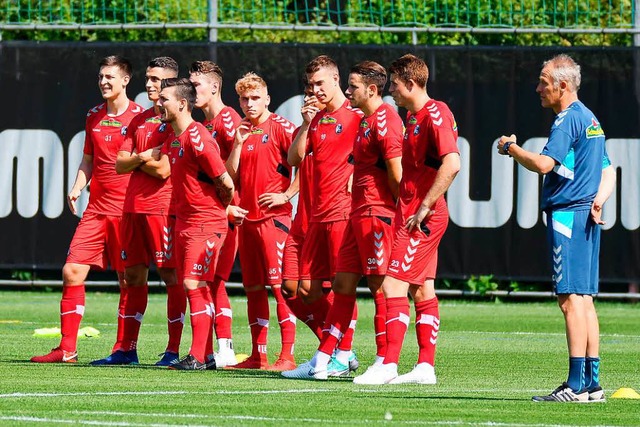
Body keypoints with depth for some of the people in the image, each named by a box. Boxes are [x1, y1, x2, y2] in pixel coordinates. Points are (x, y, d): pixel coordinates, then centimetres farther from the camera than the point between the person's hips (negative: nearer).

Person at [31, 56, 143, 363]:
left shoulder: (139, 117, -4)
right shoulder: (94, 116, 14)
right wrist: (77, 188, 6)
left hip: (127, 209, -6)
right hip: (96, 208, 6)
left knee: (128, 279, -1)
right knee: (72, 271, -3)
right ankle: (67, 348, 1)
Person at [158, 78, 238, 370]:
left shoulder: (198, 139, -18)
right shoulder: (171, 140, 11)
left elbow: (226, 183, -15)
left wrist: (224, 209, 3)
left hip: (206, 224, -9)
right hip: (184, 222, 9)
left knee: (194, 285, -12)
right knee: (193, 288, 9)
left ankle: (198, 357, -9)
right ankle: (207, 353, 14)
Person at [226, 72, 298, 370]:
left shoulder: (279, 127, -5)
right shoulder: (241, 131, 14)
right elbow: (231, 175, 9)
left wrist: (286, 195, -14)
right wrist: (238, 143, -3)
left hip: (274, 216, -7)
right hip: (247, 218, 7)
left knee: (280, 284, -11)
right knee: (253, 287, 10)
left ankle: (287, 355, -13)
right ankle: (258, 354, 16)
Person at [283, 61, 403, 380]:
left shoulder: (384, 120, -14)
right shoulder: (366, 121, 18)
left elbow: (396, 171, -16)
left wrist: (399, 209, -12)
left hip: (376, 214, -10)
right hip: (359, 213, 10)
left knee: (380, 287, -6)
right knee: (342, 284, 10)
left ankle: (384, 363, -3)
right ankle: (322, 361, 12)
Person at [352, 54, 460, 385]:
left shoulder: (435, 115, -15)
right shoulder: (414, 116, 15)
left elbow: (451, 164, -26)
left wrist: (424, 208, -23)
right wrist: (405, 205, 16)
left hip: (423, 217, -10)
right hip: (411, 213, 10)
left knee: (394, 285, -12)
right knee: (422, 290, 10)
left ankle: (389, 365, -13)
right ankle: (425, 367, 12)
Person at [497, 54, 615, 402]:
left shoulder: (568, 119, -11)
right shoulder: (590, 120, 20)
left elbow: (544, 164, -22)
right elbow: (608, 173, 23)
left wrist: (511, 148, -6)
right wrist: (597, 201, 5)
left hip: (568, 214, -10)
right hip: (586, 216, 10)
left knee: (571, 299, -11)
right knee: (584, 299, 10)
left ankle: (576, 386, -15)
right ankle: (591, 383, 11)